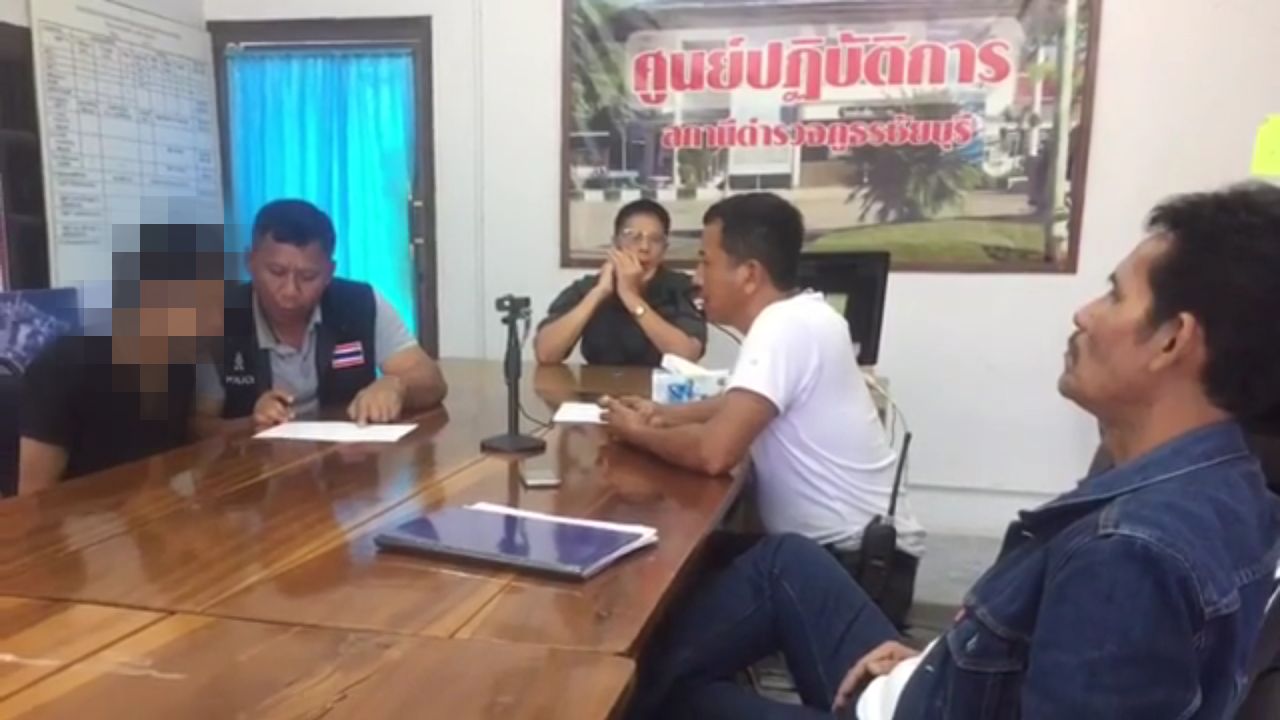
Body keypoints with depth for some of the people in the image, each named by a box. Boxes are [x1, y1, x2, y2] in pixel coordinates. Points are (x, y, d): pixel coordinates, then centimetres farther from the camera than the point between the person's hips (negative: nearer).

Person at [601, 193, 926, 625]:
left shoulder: (785, 328, -23)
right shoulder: (797, 315, 5)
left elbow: (715, 452, -32)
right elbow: (743, 404, 22)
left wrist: (637, 433, -12)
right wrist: (665, 415, 5)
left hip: (861, 563, -8)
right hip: (835, 545, 8)